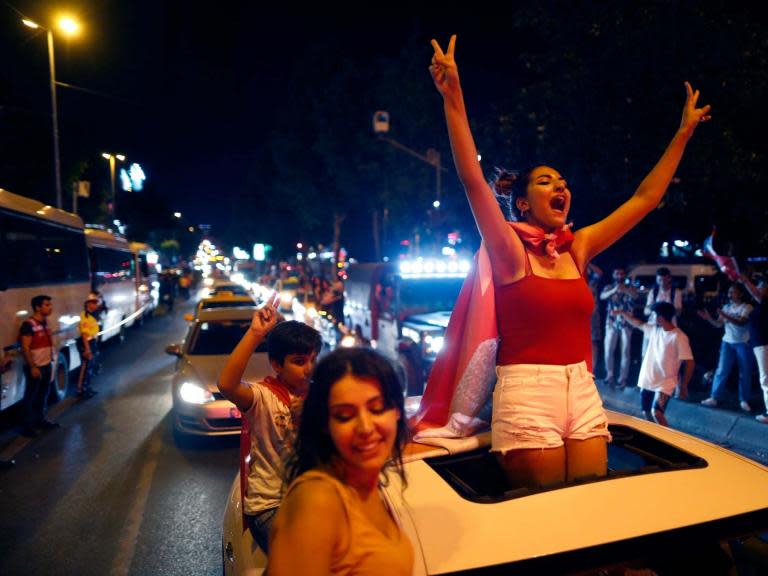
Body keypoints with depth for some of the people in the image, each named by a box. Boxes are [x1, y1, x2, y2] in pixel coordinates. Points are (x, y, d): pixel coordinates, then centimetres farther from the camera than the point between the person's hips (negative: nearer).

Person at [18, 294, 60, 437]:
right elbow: (25, 348, -20)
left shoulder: (45, 322, 7)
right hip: (35, 367, -8)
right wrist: (32, 367, -22)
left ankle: (40, 420, 31)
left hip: (46, 365, 8)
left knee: (43, 395, 18)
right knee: (31, 397, 3)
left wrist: (52, 359, 17)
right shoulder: (29, 324, -18)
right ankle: (27, 426, 13)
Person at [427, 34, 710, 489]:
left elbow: (646, 198, 16)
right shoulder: (510, 251, -5)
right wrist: (453, 97, -26)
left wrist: (684, 132, 20)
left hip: (583, 392, 6)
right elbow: (473, 180, -18)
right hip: (527, 394, -5)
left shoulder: (578, 247, 10)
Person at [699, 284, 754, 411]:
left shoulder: (747, 307, -6)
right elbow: (719, 324, 6)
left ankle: (744, 400, 14)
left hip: (743, 343, -4)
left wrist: (726, 316, -33)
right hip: (727, 342, 4)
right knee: (722, 370, -1)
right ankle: (715, 397, 0)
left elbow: (742, 323, -22)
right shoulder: (726, 307, 10)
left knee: (745, 372, 5)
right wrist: (709, 318, -11)